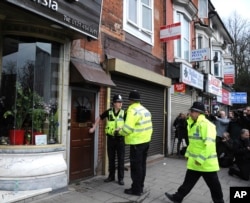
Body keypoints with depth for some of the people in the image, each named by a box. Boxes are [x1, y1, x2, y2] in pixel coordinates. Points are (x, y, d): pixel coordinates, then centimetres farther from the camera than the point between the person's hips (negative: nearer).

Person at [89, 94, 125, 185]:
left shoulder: (123, 113, -5)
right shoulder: (108, 112, -2)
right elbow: (99, 118, 12)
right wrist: (93, 128, 10)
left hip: (120, 138, -1)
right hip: (111, 138, 1)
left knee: (121, 159, 4)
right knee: (111, 159, 12)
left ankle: (121, 178, 16)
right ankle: (111, 176, 27)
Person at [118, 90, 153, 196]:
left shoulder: (133, 110, -17)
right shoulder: (145, 110, 12)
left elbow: (127, 128, -23)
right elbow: (142, 126, 13)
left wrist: (120, 131, -4)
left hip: (137, 142, -9)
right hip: (145, 141, 9)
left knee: (136, 166, 2)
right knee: (142, 165, 17)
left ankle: (136, 189, 12)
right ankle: (140, 187, 29)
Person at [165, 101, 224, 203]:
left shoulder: (206, 124, -20)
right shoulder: (193, 124, 11)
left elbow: (209, 144, -26)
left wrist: (201, 159, -25)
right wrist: (188, 153, 18)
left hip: (206, 162, -9)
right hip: (194, 161, 9)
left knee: (214, 185, 10)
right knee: (188, 182, 18)